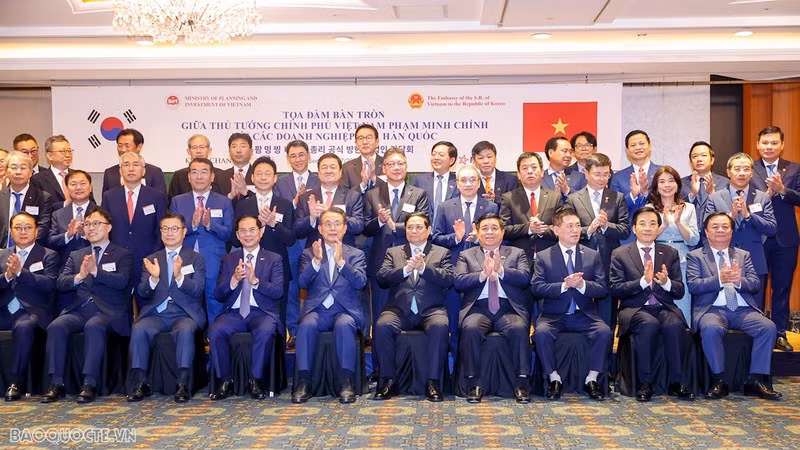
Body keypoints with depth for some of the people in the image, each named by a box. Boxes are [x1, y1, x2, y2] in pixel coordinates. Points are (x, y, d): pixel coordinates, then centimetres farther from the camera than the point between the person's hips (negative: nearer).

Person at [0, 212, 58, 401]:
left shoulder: (48, 256, 7)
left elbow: (49, 284, -9)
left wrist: (20, 272, -20)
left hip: (31, 312, -4)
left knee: (23, 327, -36)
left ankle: (15, 383, -24)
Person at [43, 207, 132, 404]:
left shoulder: (122, 254, 9)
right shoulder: (76, 255, 22)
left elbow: (122, 281, -8)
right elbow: (61, 283, 10)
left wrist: (95, 271, -20)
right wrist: (79, 276, -11)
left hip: (108, 312, -4)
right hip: (79, 310, 4)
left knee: (94, 326, -36)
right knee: (56, 326, -25)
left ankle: (89, 384, -33)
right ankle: (56, 384, -20)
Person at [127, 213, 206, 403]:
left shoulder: (196, 259, 11)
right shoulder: (152, 259, 17)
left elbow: (197, 290, -3)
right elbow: (143, 293, 6)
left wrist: (179, 276, -22)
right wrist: (153, 278, -15)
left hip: (185, 314, -2)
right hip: (156, 314, 2)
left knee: (185, 330, -35)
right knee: (139, 330, -28)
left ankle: (183, 384, -31)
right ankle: (140, 384, -21)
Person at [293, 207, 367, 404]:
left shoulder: (356, 254, 14)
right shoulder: (309, 253, 16)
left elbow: (360, 282, -5)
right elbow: (302, 283, 0)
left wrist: (341, 261, -19)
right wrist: (316, 261, -16)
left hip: (345, 310, -1)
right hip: (317, 310, 1)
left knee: (344, 325, -35)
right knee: (306, 326, -32)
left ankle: (347, 382, -30)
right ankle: (303, 382, -25)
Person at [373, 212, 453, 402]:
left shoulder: (442, 253, 17)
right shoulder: (393, 252, 20)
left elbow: (448, 280, 0)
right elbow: (382, 277, 3)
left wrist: (423, 268, -14)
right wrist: (405, 270, -14)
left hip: (431, 309, -1)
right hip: (400, 309, 1)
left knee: (440, 326, -34)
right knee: (382, 326, -29)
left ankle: (433, 382, -23)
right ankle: (389, 381, -16)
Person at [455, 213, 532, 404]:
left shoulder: (517, 253, 20)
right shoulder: (466, 255, 20)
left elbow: (525, 278, 2)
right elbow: (458, 282, 3)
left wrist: (500, 270, -14)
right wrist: (483, 274, -13)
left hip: (509, 308, 0)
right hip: (478, 308, 0)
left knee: (519, 329, -32)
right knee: (470, 329, -33)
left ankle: (522, 383, -22)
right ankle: (475, 384, -21)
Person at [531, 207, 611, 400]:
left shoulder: (593, 255, 11)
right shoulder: (543, 257, 6)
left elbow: (602, 289, 3)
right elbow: (536, 288, -7)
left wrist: (582, 284, -17)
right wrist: (564, 285, -20)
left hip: (584, 315, 1)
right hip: (554, 315, -1)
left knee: (604, 332, -27)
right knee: (541, 332, -31)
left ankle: (592, 379, -10)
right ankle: (554, 379, -12)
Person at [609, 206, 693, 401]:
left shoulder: (671, 253, 16)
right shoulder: (620, 254, 9)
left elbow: (680, 292, 10)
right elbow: (615, 289, -3)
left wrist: (666, 283, -13)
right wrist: (643, 281, -16)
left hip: (664, 308, 2)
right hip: (635, 309, -2)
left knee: (675, 325, -32)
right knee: (648, 324, -35)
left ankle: (676, 383, -20)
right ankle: (645, 383, -24)